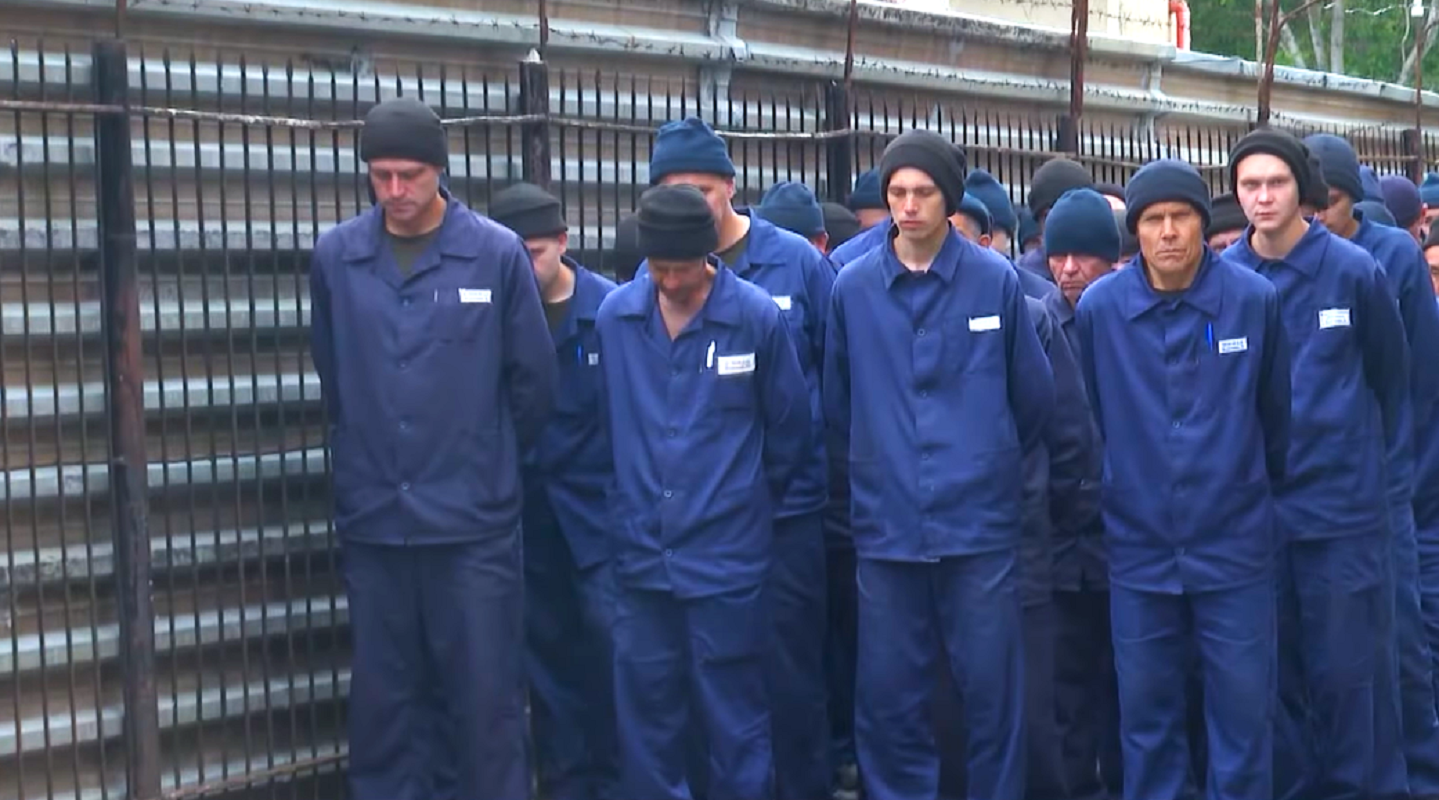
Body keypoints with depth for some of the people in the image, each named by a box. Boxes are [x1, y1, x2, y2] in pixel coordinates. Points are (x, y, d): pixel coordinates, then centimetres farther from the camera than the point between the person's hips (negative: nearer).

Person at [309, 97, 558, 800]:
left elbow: (533, 380, 2)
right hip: (372, 519, 2)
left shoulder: (498, 254, -6)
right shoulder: (334, 257, 1)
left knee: (485, 695, 5)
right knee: (383, 697, 10)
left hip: (475, 519, -2)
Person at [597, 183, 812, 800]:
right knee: (644, 712, 10)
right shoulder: (615, 316, -1)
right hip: (640, 553, 3)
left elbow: (791, 427, 3)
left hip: (728, 554, -3)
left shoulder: (757, 317, -8)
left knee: (734, 715, 6)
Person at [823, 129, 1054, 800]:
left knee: (991, 688, 5)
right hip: (885, 524, 2)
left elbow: (1033, 397, 6)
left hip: (979, 521, -1)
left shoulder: (996, 281, -3)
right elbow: (837, 404, 10)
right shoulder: (852, 288, 2)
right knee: (887, 694, 7)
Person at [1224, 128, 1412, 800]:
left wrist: (1377, 458, 11)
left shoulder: (1353, 270, -6)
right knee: (1273, 667, 9)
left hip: (1343, 504, -1)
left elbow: (1391, 376, 7)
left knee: (1343, 668, 4)